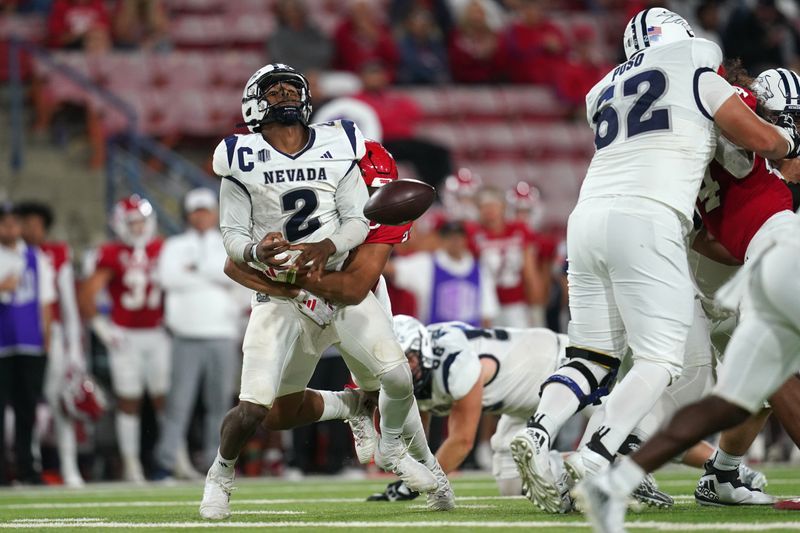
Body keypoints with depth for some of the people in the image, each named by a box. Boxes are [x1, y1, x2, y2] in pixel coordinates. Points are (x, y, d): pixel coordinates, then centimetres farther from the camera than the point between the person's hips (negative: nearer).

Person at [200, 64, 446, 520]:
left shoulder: (337, 146, 1)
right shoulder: (242, 158, -3)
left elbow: (358, 222, 0)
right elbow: (232, 233, -1)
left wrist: (325, 247, -20)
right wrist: (255, 251, -23)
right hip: (279, 293, -2)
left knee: (398, 379, -8)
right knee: (253, 410, -12)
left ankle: (392, 451, 25)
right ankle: (222, 474, 19)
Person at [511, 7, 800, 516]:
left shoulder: (607, 93, 26)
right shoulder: (695, 76, 10)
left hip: (589, 218, 6)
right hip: (645, 221, -6)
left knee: (593, 357, 11)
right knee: (660, 359, -3)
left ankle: (538, 434, -13)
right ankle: (595, 463, -20)